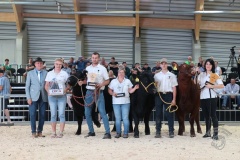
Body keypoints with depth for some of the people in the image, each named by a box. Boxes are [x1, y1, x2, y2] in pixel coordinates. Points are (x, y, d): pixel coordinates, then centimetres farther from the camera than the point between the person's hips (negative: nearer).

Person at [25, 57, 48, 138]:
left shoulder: (46, 73, 7)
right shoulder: (30, 73, 7)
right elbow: (27, 86, 5)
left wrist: (48, 96, -4)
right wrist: (28, 97, -4)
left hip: (43, 97, 1)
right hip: (33, 97, -1)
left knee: (42, 115, 3)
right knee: (32, 114, -4)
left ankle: (40, 131, 12)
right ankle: (33, 132, 4)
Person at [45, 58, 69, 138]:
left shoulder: (64, 74, 7)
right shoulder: (50, 73, 10)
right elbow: (46, 85, 10)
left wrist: (65, 90, -11)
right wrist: (48, 91, -8)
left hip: (62, 96, -1)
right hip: (52, 96, 2)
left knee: (61, 114, -5)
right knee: (53, 114, 2)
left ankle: (61, 132, -2)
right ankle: (53, 133, 7)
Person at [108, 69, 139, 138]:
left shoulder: (127, 81, 12)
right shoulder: (113, 81, 11)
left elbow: (130, 91, 10)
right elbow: (109, 90, 10)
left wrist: (135, 88, -8)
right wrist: (112, 93, -10)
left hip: (125, 102, 0)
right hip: (116, 102, 0)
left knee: (125, 118, -5)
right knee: (118, 118, 1)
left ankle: (126, 133, -1)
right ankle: (118, 133, 9)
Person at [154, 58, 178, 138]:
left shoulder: (172, 75, 6)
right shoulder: (157, 75, 10)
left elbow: (174, 87, 3)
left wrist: (174, 99, -3)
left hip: (168, 95, -1)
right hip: (159, 95, 1)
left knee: (169, 114, 0)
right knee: (158, 113, 3)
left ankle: (171, 131, 5)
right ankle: (158, 132, 8)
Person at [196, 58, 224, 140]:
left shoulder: (215, 75, 0)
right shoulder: (201, 74, 13)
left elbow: (222, 85, -8)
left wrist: (212, 86, -16)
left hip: (211, 97, -5)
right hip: (202, 97, 5)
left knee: (213, 115, -6)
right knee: (206, 115, 12)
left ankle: (216, 133, -3)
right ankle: (208, 132, 21)